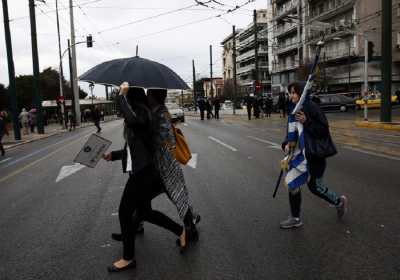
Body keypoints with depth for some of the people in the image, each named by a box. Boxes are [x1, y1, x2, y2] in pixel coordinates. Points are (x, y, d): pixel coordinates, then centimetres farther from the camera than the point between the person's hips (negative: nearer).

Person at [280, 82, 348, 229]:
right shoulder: (295, 110, 6)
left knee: (315, 186, 6)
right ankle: (295, 218, 19)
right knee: (293, 183, 5)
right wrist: (287, 143, -5)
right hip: (300, 153, 8)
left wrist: (306, 122, -29)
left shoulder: (311, 107, -16)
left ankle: (339, 201, 35)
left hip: (315, 154, -7)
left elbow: (324, 129, -18)